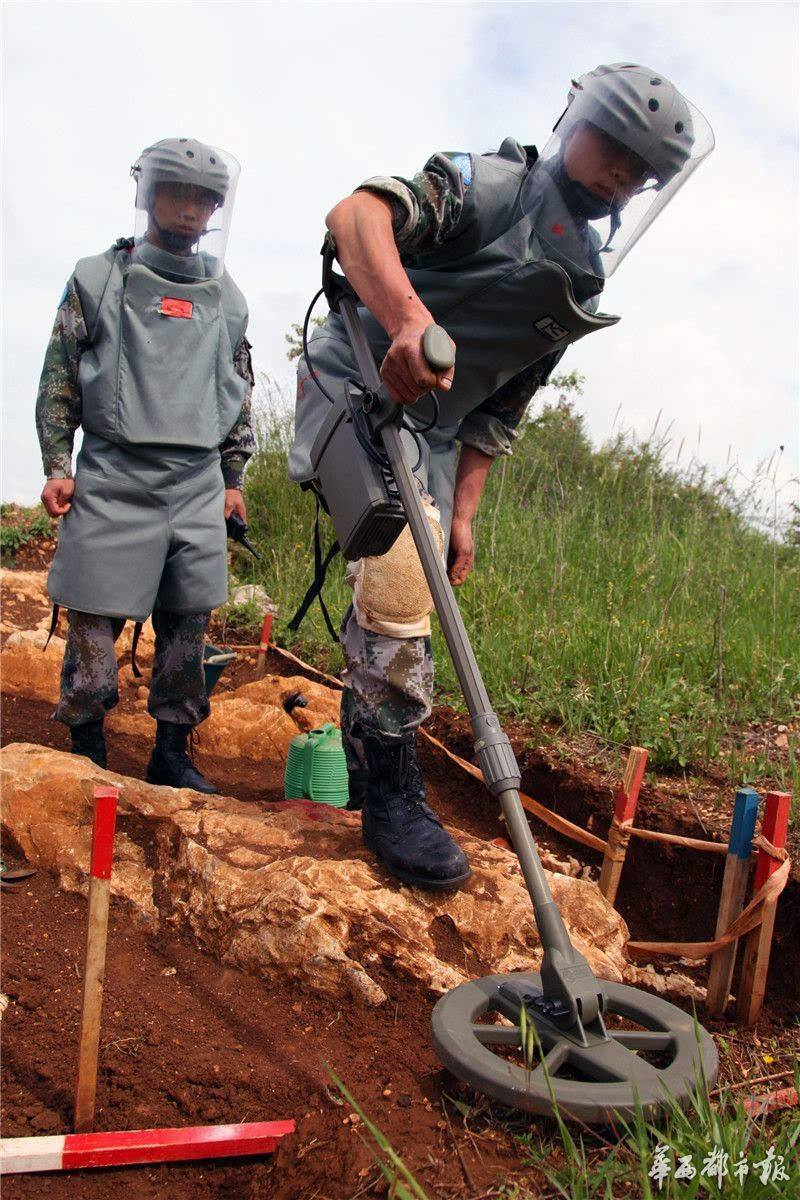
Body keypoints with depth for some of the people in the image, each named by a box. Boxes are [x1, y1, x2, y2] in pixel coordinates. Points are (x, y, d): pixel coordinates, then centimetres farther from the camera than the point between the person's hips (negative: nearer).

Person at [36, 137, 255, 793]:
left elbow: (240, 393, 20)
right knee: (95, 621, -3)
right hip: (112, 475, -2)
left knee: (188, 622, 2)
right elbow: (60, 377, 7)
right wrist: (57, 465, -1)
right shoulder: (98, 278, 8)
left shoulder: (225, 297, 16)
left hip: (198, 482, 3)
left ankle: (172, 754, 14)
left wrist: (234, 478, 16)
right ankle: (86, 753, 11)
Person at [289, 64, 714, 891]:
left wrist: (462, 514, 8)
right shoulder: (489, 185, -6)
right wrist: (407, 316, -43)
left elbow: (497, 415, 16)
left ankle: (357, 767, 28)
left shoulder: (578, 291, 15)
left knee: (391, 606, 11)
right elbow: (357, 213, -24)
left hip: (429, 430, 7)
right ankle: (392, 795, -10)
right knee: (397, 575, -23)